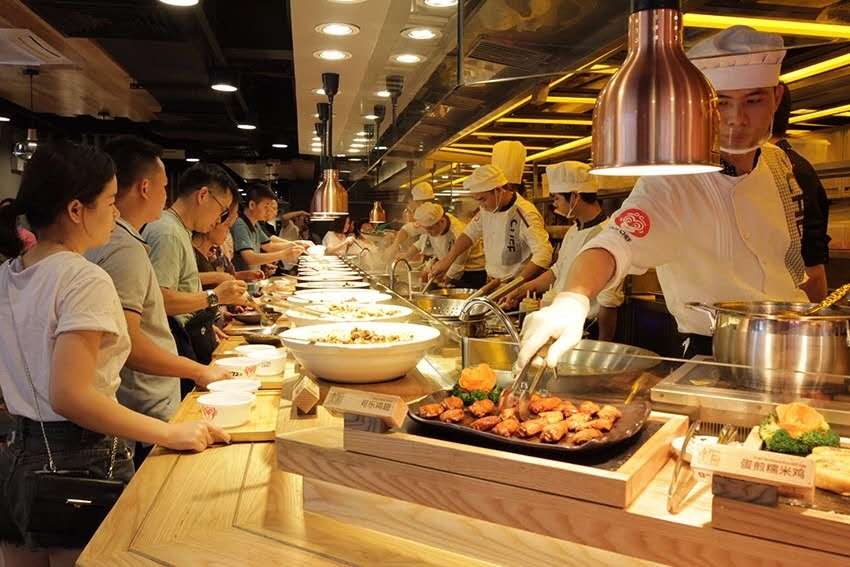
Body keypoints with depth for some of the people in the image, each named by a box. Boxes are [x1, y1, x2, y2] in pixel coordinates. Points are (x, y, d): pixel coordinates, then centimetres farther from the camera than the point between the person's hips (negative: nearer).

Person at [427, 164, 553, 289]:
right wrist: (447, 260, 7)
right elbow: (470, 233, 16)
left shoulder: (525, 215, -22)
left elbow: (543, 255, -27)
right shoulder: (488, 207, 3)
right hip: (492, 284, 7)